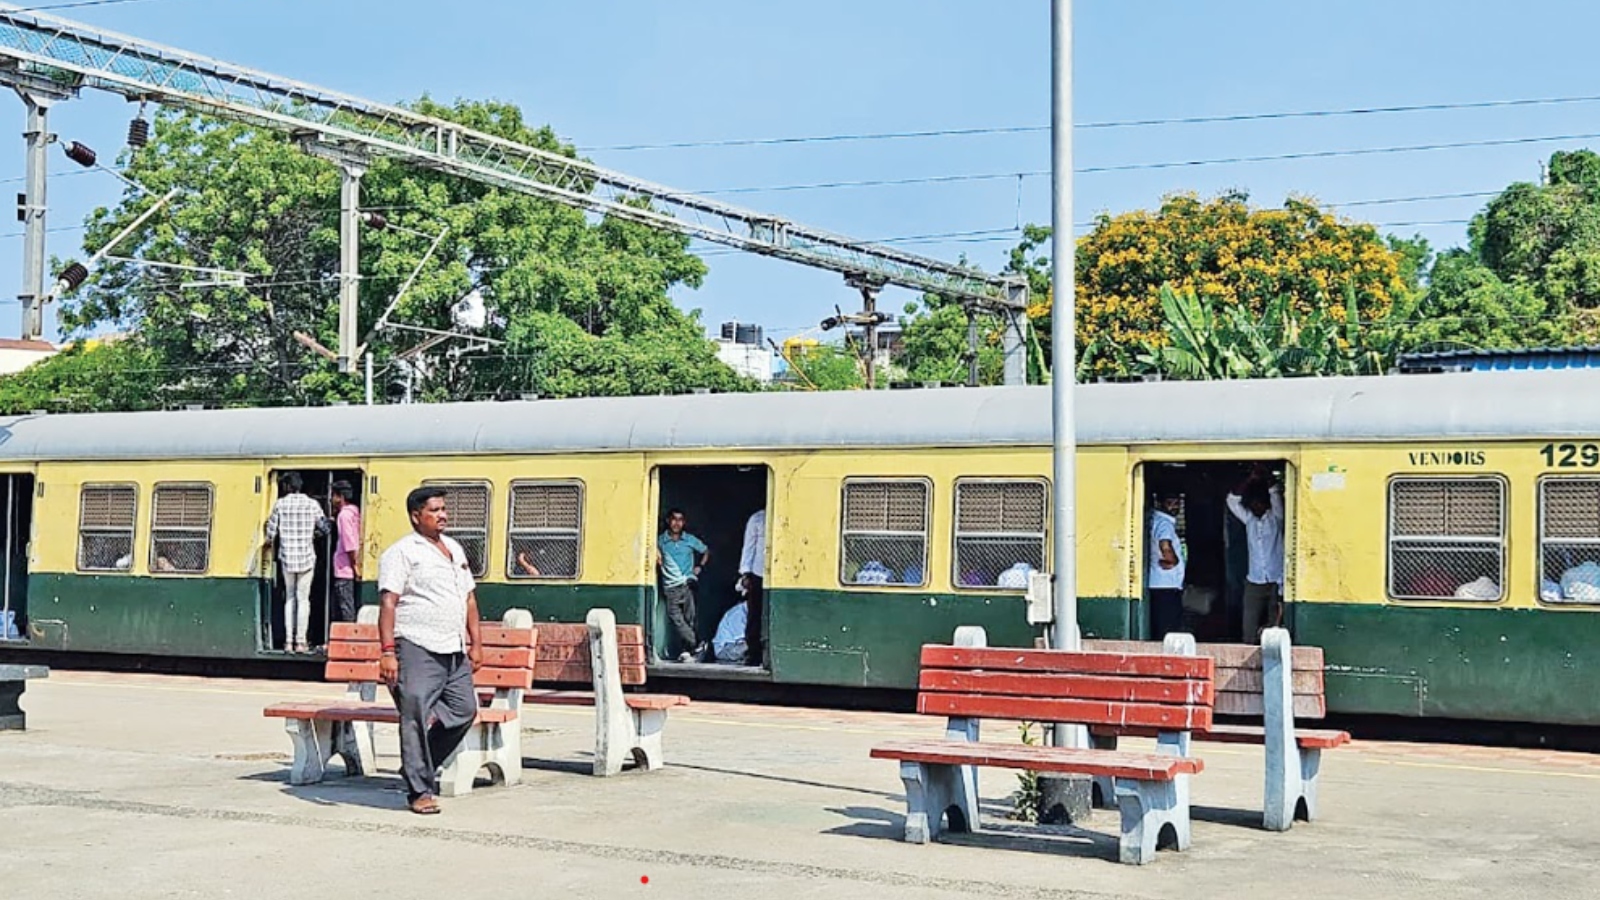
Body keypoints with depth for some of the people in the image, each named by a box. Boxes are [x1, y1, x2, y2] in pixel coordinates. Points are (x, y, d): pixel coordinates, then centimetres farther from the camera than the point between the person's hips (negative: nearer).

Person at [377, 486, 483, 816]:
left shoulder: (455, 550, 19)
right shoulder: (401, 553, -4)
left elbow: (469, 599, 24)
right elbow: (388, 603, -12)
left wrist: (476, 643, 18)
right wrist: (387, 651, -20)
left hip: (455, 652, 8)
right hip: (417, 650, -8)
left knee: (464, 710, 6)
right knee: (416, 718, -6)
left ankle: (418, 767, 22)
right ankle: (420, 791, 1)